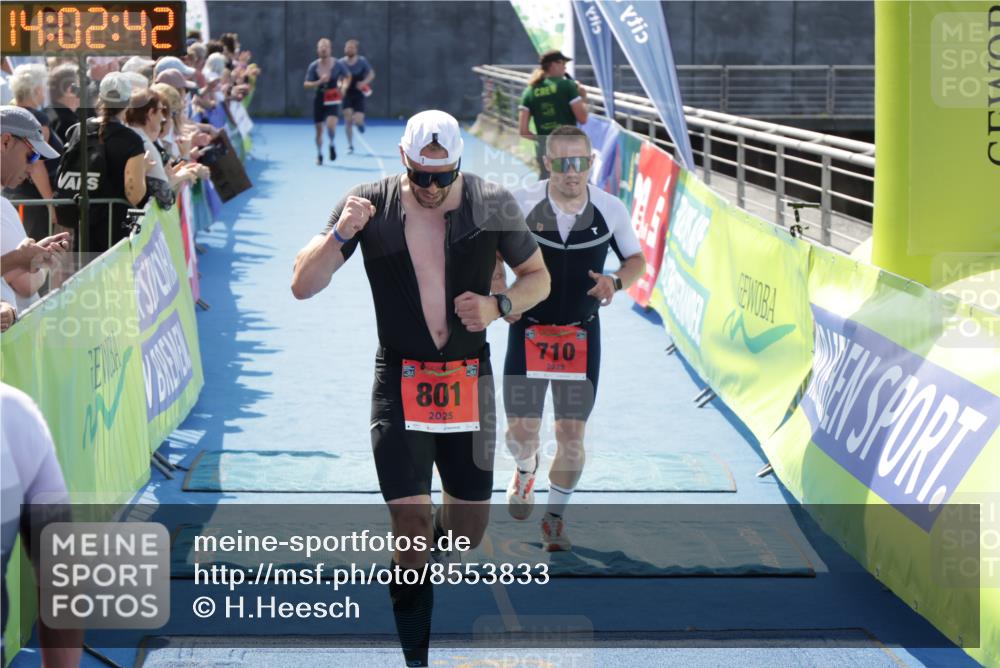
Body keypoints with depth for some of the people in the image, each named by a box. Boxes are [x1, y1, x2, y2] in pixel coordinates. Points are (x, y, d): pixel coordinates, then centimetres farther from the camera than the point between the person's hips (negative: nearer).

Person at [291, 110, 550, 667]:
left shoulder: (493, 205, -6)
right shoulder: (371, 205, -8)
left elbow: (538, 276, 7)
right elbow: (303, 287, -6)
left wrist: (499, 306, -14)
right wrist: (340, 235, -24)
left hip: (469, 381, 2)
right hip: (400, 384, -2)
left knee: (470, 527, 10)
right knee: (413, 525, -11)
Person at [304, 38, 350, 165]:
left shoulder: (338, 64, -5)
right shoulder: (313, 66, -5)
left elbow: (348, 76, 13)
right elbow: (306, 84, -6)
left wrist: (344, 86, -5)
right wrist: (319, 82, -22)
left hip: (333, 99, -1)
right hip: (319, 99, 1)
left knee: (331, 125, -23)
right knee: (319, 129, 7)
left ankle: (332, 145, 7)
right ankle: (319, 154, 28)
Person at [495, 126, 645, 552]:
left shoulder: (610, 209, -7)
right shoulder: (521, 204, -10)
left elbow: (636, 260, 7)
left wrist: (616, 281, -15)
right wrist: (500, 293, -10)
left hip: (581, 335, 1)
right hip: (528, 332, 0)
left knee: (572, 433, 0)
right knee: (521, 429, 0)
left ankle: (555, 518, 22)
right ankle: (526, 470, 39)